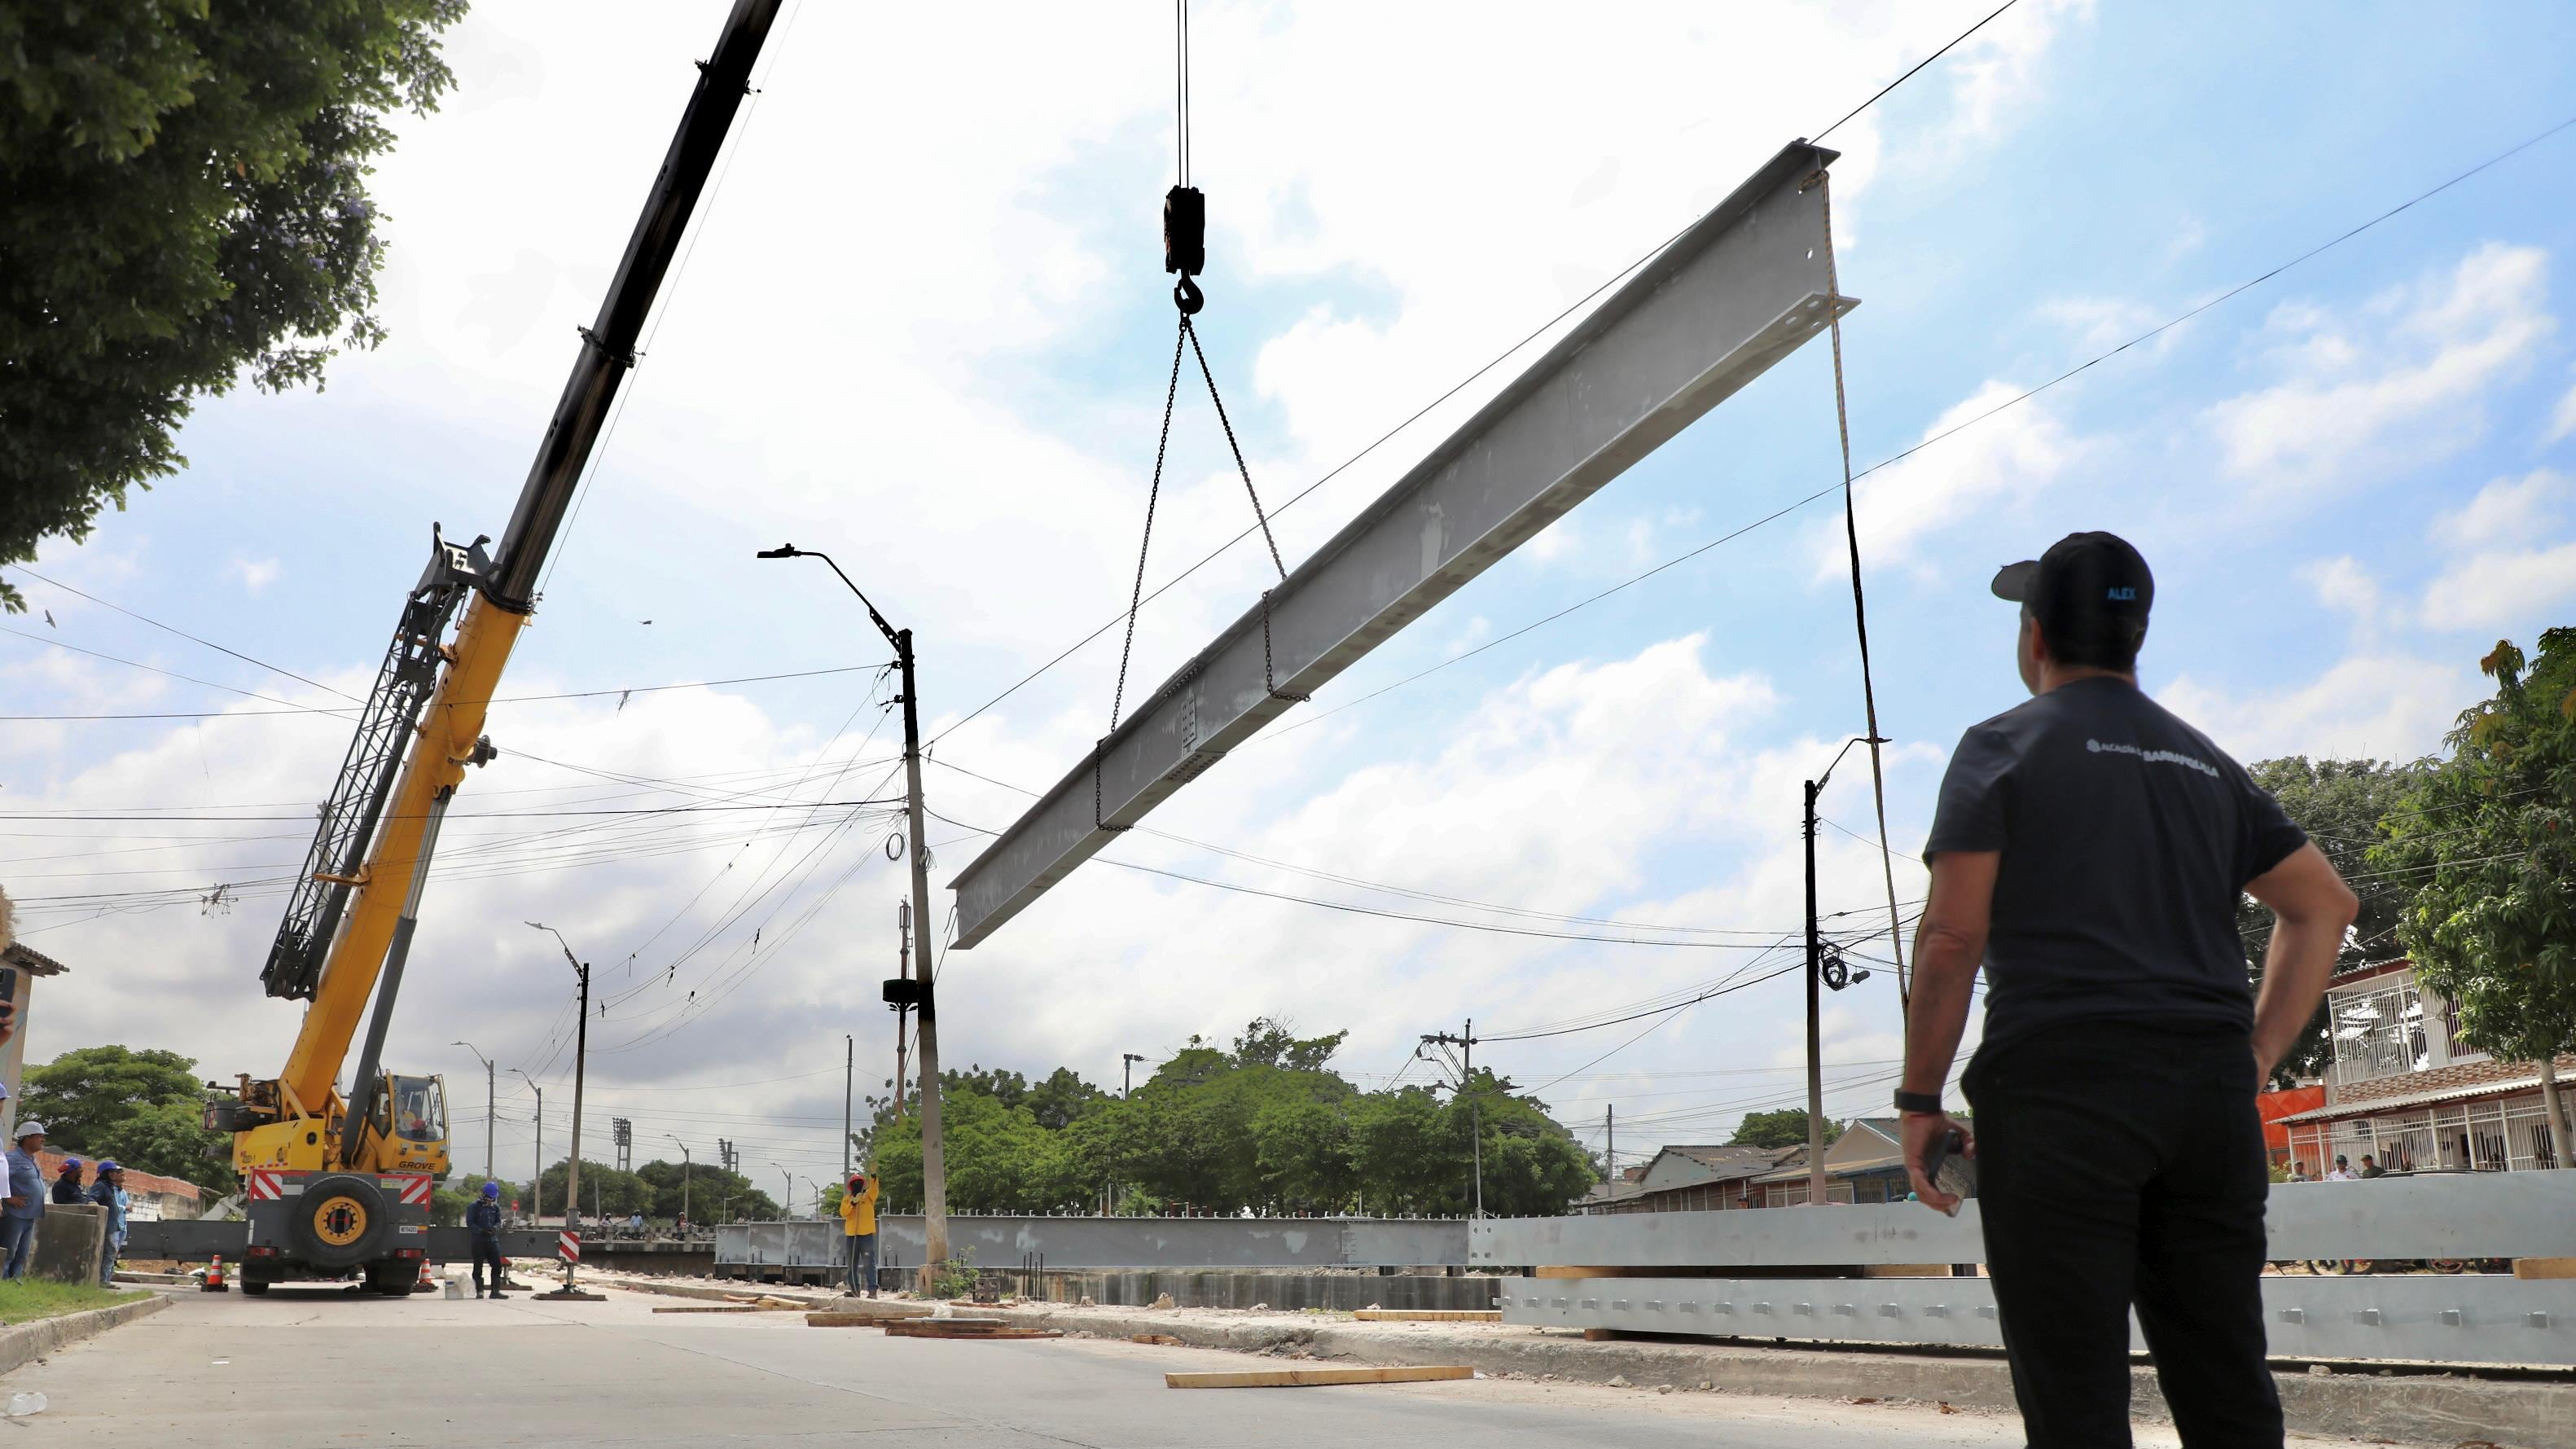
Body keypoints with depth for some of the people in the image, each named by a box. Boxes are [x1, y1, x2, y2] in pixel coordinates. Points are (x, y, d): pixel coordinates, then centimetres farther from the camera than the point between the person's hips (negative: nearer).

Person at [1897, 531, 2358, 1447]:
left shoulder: (2003, 748, 2)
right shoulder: (2204, 763, 20)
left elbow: (1952, 936, -7)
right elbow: (2325, 904, 19)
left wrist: (1921, 1101, -2)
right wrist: (2256, 1056, 15)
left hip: (2061, 1087, -5)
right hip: (2209, 1094, 6)